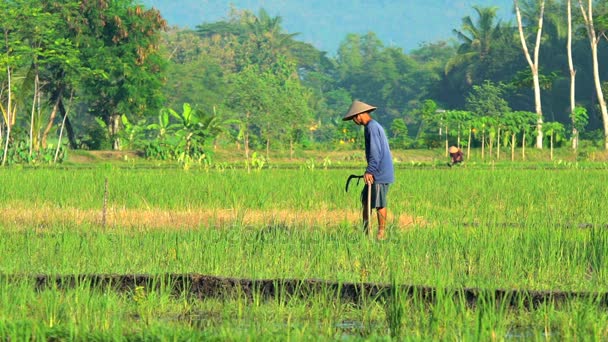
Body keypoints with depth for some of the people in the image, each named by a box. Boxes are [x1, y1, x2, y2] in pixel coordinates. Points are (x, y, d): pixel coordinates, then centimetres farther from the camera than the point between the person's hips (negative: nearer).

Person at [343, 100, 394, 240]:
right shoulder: (375, 126, 18)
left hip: (380, 175, -10)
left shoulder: (372, 127, -13)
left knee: (379, 204, -5)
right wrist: (370, 171, 26)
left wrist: (369, 171, -25)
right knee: (366, 200, 14)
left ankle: (381, 234, 0)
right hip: (377, 174, 10)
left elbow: (375, 152, -22)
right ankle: (365, 232, 18)